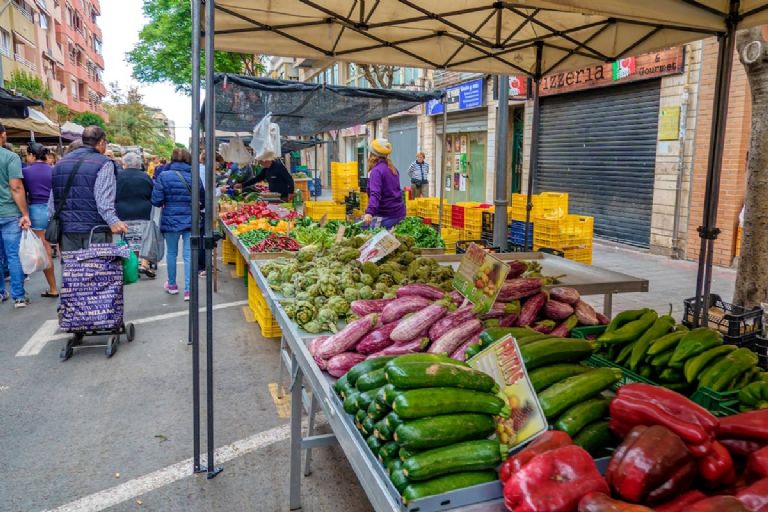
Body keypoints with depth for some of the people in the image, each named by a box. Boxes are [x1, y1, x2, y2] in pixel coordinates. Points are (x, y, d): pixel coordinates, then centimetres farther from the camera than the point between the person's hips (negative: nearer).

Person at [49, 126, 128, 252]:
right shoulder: (104, 164, -7)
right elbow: (103, 200, -19)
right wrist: (113, 221, -26)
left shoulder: (61, 163, 15)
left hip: (67, 229, 6)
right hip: (95, 231, -6)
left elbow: (52, 200, 16)